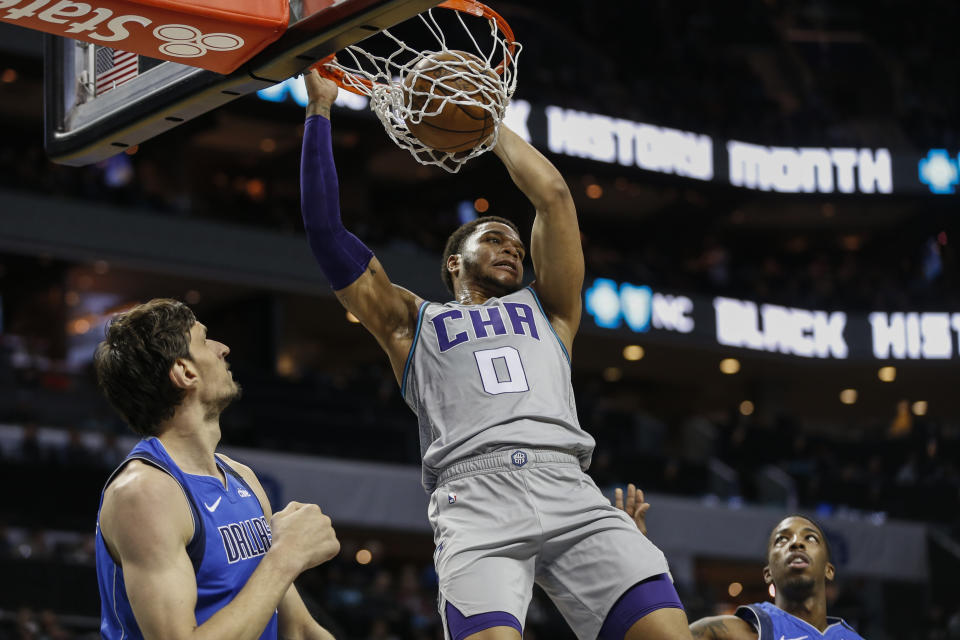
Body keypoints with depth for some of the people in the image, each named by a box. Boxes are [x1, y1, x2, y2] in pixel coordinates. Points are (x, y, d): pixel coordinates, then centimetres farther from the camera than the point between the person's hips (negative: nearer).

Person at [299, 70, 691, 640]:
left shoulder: (547, 310, 34)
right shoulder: (412, 322, 29)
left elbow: (552, 194, 27)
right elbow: (326, 229, 23)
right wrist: (320, 109, 24)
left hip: (568, 488, 2)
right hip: (474, 492, -2)